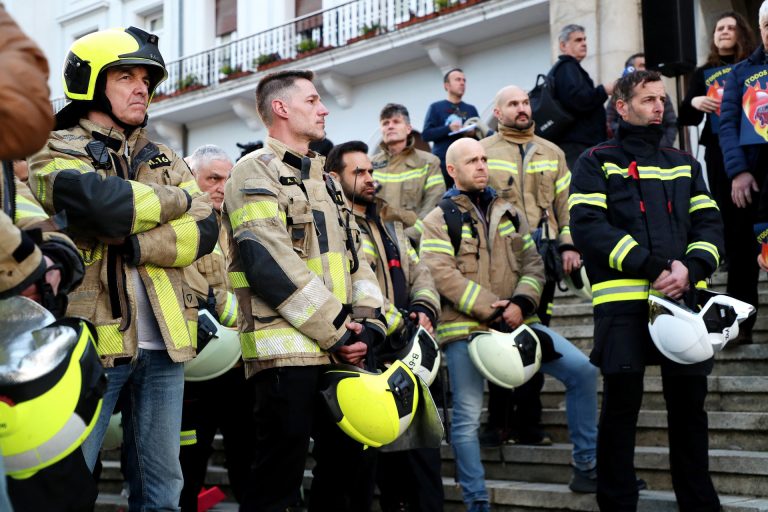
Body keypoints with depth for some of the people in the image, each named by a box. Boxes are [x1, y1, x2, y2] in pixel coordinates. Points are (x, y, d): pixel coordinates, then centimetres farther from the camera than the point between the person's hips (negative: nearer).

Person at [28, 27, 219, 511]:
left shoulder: (164, 160, 18)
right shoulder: (55, 153, 2)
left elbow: (206, 230, 1)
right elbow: (104, 206, -20)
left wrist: (134, 246, -15)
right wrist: (177, 199, -3)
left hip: (162, 344, 5)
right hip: (92, 338, -5)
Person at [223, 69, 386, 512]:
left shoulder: (324, 180, 22)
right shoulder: (256, 173, -5)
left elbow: (355, 257, 17)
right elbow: (271, 265, -17)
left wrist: (368, 325, -1)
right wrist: (337, 332, -15)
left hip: (341, 352, 8)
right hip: (287, 350, -8)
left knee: (348, 465, 12)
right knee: (280, 475, -4)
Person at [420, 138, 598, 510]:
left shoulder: (509, 213, 17)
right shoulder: (438, 220, 2)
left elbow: (533, 263, 11)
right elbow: (443, 275, -11)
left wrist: (521, 303, -9)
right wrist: (490, 310, -16)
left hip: (515, 321, 4)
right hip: (465, 326, -4)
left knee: (582, 370, -6)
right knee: (467, 418, -2)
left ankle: (586, 465, 5)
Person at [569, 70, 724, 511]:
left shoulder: (684, 164, 21)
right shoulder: (597, 162, 6)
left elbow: (709, 223, 12)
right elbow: (588, 225, -7)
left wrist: (691, 269, -9)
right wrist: (651, 268, -14)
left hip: (683, 298, 4)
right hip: (623, 299, -4)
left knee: (689, 401, 8)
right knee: (622, 402, 0)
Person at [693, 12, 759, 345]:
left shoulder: (755, 67, 8)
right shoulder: (704, 73, 14)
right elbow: (686, 118, 12)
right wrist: (693, 102, -9)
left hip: (751, 156, -2)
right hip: (719, 157, 2)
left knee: (744, 232, -7)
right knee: (731, 233, -1)